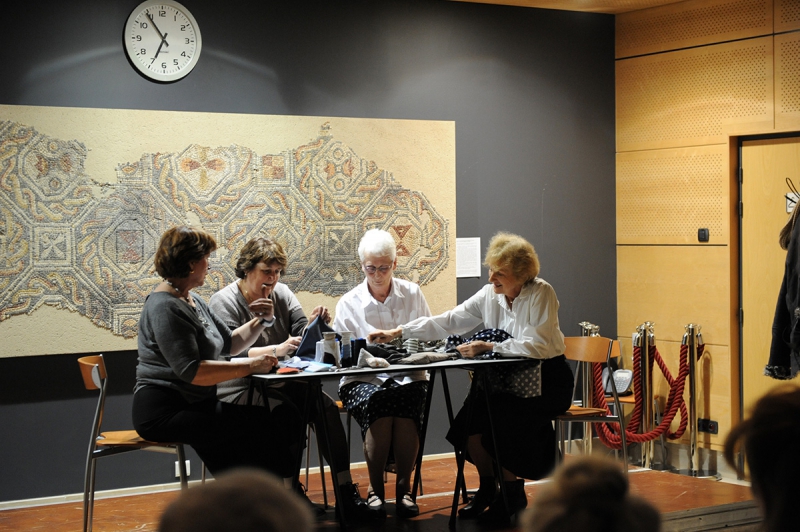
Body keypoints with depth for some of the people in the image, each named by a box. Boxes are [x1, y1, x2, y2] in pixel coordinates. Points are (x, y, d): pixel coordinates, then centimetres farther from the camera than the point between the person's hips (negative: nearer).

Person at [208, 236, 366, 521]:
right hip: (239, 390, -6)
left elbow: (301, 335, 7)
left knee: (326, 406, -21)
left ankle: (345, 487, -16)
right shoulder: (224, 302, -7)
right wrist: (276, 350, -35)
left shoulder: (281, 293, 12)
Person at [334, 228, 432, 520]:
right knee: (378, 405, -35)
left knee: (405, 404, -34)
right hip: (363, 380, -1)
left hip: (408, 377, 1)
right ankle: (375, 489, -18)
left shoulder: (412, 293, 10)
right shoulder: (349, 303, 5)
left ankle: (404, 487, -17)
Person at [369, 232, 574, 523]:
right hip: (505, 378, 6)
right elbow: (447, 322, 1)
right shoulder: (489, 295, 2)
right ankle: (487, 488, 6)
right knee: (473, 415, -17)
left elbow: (537, 346, -24)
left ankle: (514, 496, -1)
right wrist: (398, 332, -5)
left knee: (500, 422, -25)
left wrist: (489, 346, -25)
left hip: (543, 380, -6)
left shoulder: (541, 294, -14)